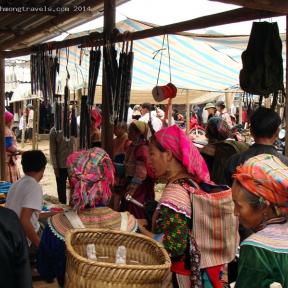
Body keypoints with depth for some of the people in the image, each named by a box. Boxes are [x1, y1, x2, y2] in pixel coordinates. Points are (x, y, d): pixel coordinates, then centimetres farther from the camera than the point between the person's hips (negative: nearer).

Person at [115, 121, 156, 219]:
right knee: (127, 212, 15)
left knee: (135, 213, -3)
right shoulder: (132, 146, 11)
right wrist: (114, 165, 7)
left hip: (139, 186, -9)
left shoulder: (142, 148, -17)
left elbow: (141, 172, -21)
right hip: (130, 183, 9)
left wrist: (132, 188, -22)